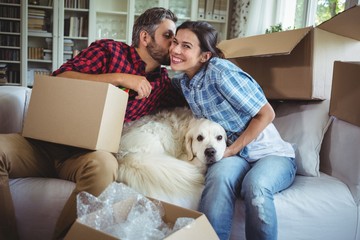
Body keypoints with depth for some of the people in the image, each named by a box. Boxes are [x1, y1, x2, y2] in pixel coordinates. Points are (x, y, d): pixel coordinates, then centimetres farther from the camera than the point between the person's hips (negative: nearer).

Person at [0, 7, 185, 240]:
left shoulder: (163, 84, 15)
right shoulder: (109, 49, 5)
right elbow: (60, 78, -7)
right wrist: (119, 78, -12)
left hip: (90, 152, 0)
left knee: (102, 164, -38)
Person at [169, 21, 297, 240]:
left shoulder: (220, 71, -17)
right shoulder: (181, 81, 4)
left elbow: (266, 114, -14)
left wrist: (232, 150, -13)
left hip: (271, 153, -3)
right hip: (233, 156, 4)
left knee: (255, 185, -36)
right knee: (219, 175, -32)